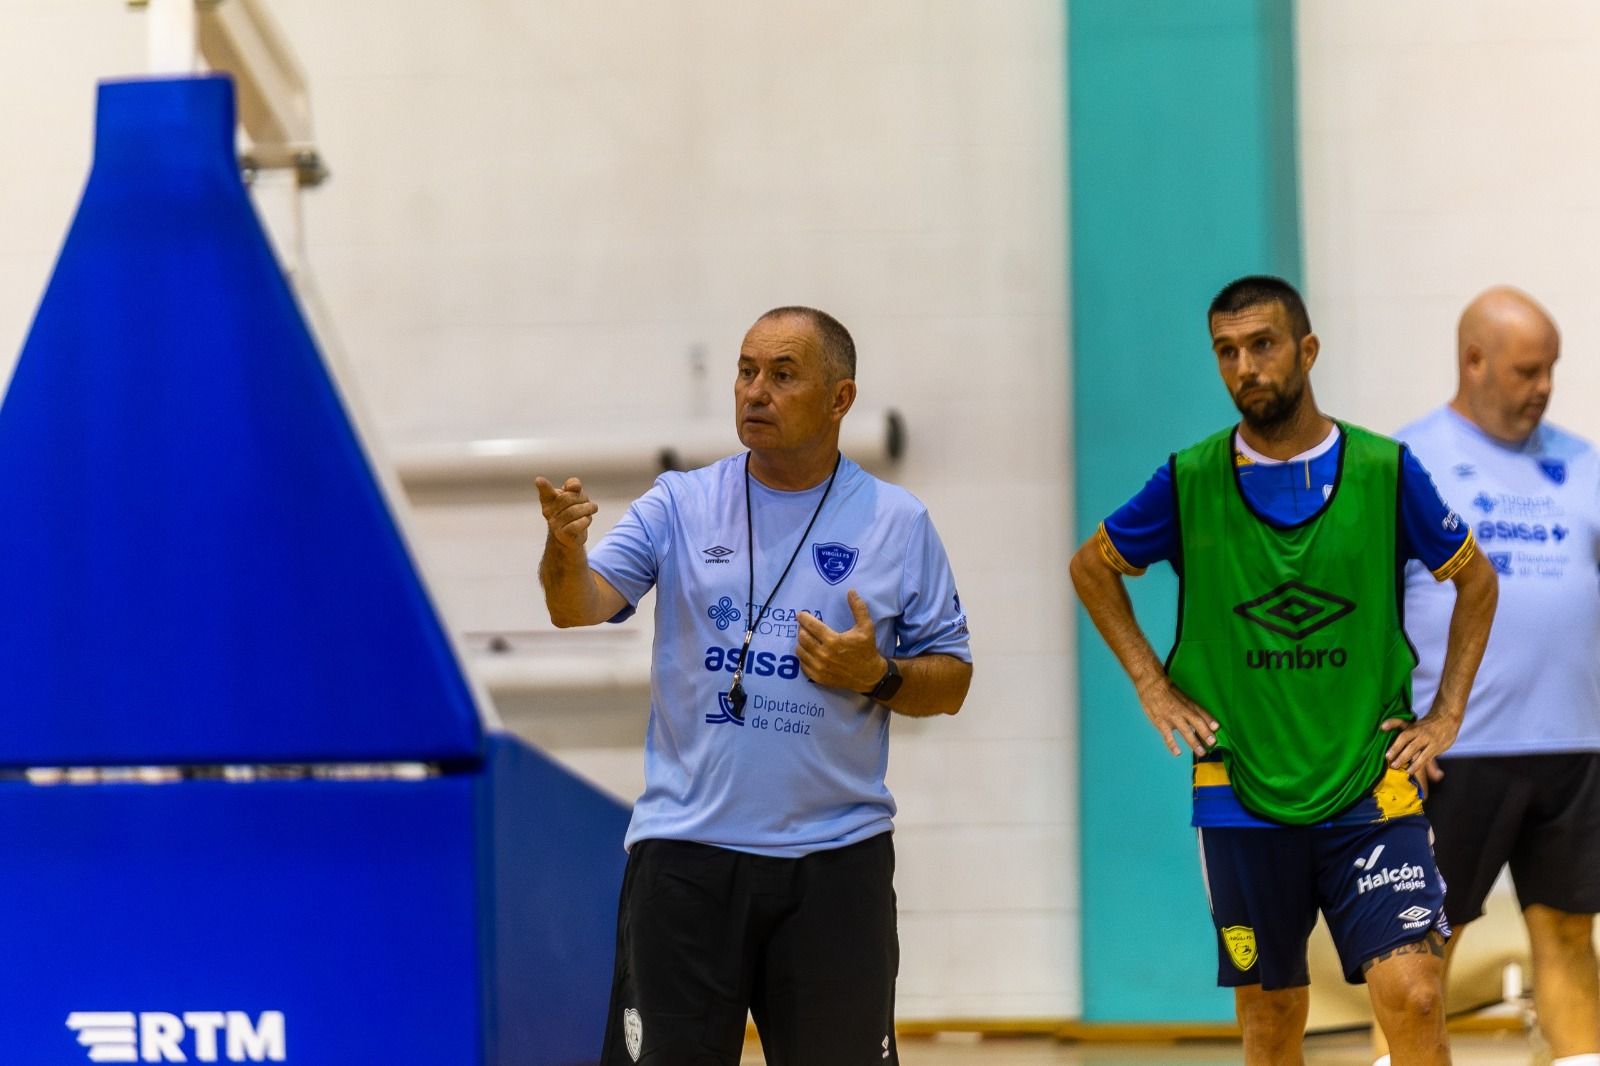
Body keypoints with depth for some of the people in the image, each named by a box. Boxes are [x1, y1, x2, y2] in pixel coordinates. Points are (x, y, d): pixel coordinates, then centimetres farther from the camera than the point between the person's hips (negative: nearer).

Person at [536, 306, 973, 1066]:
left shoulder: (898, 523, 4)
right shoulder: (680, 505, 4)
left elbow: (950, 681, 7)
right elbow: (581, 605, -10)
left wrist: (876, 677, -13)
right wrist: (565, 548, -32)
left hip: (836, 860, 0)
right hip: (686, 854, 0)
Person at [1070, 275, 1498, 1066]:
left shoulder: (1385, 472, -3)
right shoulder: (1191, 481, -1)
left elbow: (1475, 580, 12)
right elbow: (1092, 568, 15)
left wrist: (1447, 714, 4)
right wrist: (1153, 687, 6)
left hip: (1371, 787, -1)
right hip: (1242, 795, 1)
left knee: (1412, 999, -14)